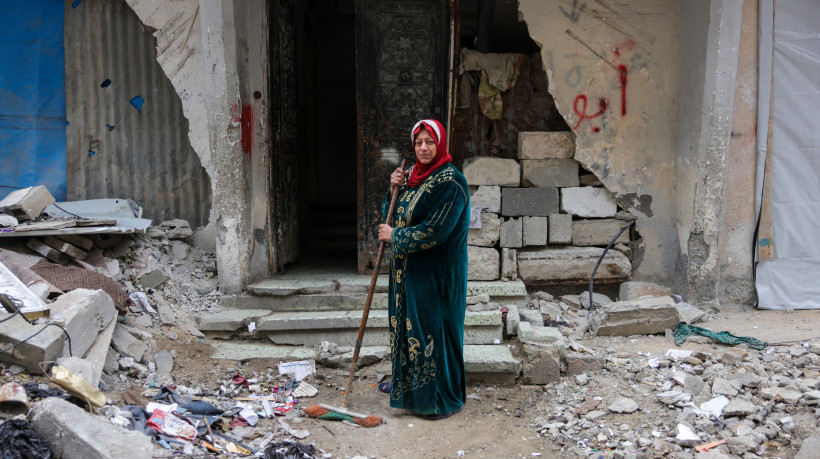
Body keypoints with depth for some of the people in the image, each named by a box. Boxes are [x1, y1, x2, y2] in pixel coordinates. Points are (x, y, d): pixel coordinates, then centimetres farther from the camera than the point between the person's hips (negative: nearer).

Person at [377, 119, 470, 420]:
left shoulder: (450, 183, -17)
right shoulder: (413, 175, 10)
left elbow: (435, 231, -24)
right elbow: (391, 215, 14)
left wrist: (394, 236, -14)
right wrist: (395, 189, -4)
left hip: (437, 272, -8)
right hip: (408, 268, 9)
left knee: (433, 326, -2)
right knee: (406, 321, 19)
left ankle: (443, 398, 11)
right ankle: (405, 381, 37)